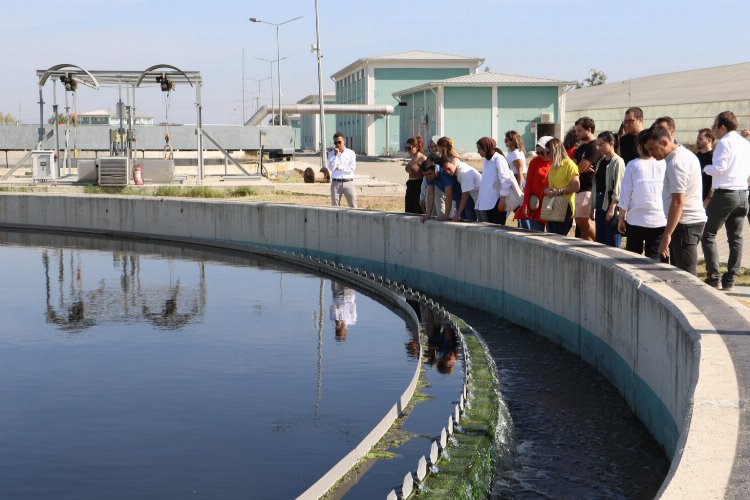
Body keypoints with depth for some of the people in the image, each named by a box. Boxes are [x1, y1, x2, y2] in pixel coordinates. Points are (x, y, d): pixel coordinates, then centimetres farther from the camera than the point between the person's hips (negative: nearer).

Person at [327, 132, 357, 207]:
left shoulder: (351, 153, 3)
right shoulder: (332, 154, 6)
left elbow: (352, 169, -6)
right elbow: (331, 168, -9)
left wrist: (339, 167, -6)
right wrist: (336, 154, -9)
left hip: (348, 183, -1)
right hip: (336, 183, 1)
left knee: (353, 206, -1)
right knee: (335, 206, 3)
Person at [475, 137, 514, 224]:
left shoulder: (499, 159, -9)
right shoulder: (485, 160, 15)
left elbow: (505, 181, -14)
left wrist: (502, 200, -17)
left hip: (495, 203, -8)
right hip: (484, 203, 8)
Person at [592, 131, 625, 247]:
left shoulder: (617, 162, -9)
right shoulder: (601, 162, 15)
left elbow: (618, 187, -15)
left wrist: (612, 207, -19)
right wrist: (592, 207, 15)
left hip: (611, 204, -8)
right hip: (600, 203, 8)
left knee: (612, 242, -6)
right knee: (600, 241, 10)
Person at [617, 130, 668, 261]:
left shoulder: (633, 165, -3)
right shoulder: (665, 165, -1)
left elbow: (625, 193, 0)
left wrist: (621, 217, 9)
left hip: (636, 219, -1)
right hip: (660, 220, 1)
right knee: (656, 260, 3)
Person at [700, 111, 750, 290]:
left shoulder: (724, 143, -11)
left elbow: (719, 168, -18)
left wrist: (706, 168, 1)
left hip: (724, 194, -7)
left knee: (708, 235, 1)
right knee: (736, 238, 9)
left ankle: (713, 277, -4)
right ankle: (730, 279, 9)